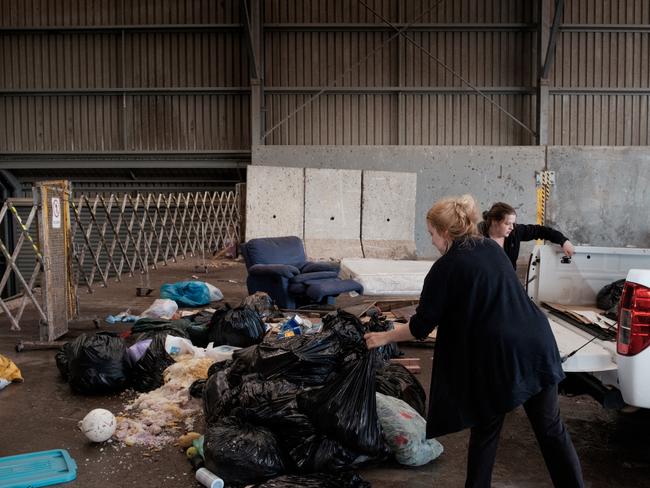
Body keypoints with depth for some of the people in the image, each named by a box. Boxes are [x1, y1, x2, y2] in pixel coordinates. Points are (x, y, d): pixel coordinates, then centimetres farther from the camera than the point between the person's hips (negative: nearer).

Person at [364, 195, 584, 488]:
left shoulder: (446, 267, -7)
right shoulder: (492, 249, 13)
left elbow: (421, 327, -3)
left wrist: (384, 337, 13)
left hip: (498, 356, -6)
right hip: (537, 344, 6)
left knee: (486, 430, 13)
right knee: (551, 428, 15)